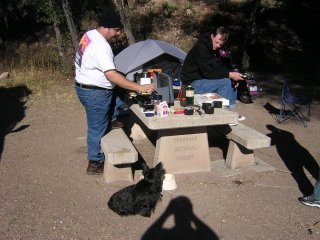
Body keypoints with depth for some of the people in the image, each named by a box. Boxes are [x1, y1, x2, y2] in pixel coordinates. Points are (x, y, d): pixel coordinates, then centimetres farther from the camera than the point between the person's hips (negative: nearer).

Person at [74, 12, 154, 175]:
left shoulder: (90, 34, 4)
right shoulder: (100, 46, -26)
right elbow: (112, 75, -33)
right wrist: (139, 88, -34)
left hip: (84, 86, 10)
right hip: (95, 93, -10)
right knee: (97, 128, 2)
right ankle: (95, 163, 15)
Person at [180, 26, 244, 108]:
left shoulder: (215, 49, 6)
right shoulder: (201, 47, -21)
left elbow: (220, 67, 11)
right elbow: (207, 72, -25)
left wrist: (232, 74, -8)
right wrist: (229, 75, -25)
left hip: (203, 79, 9)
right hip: (192, 83, -9)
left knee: (233, 82, 5)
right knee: (226, 82, -21)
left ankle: (231, 108, 8)